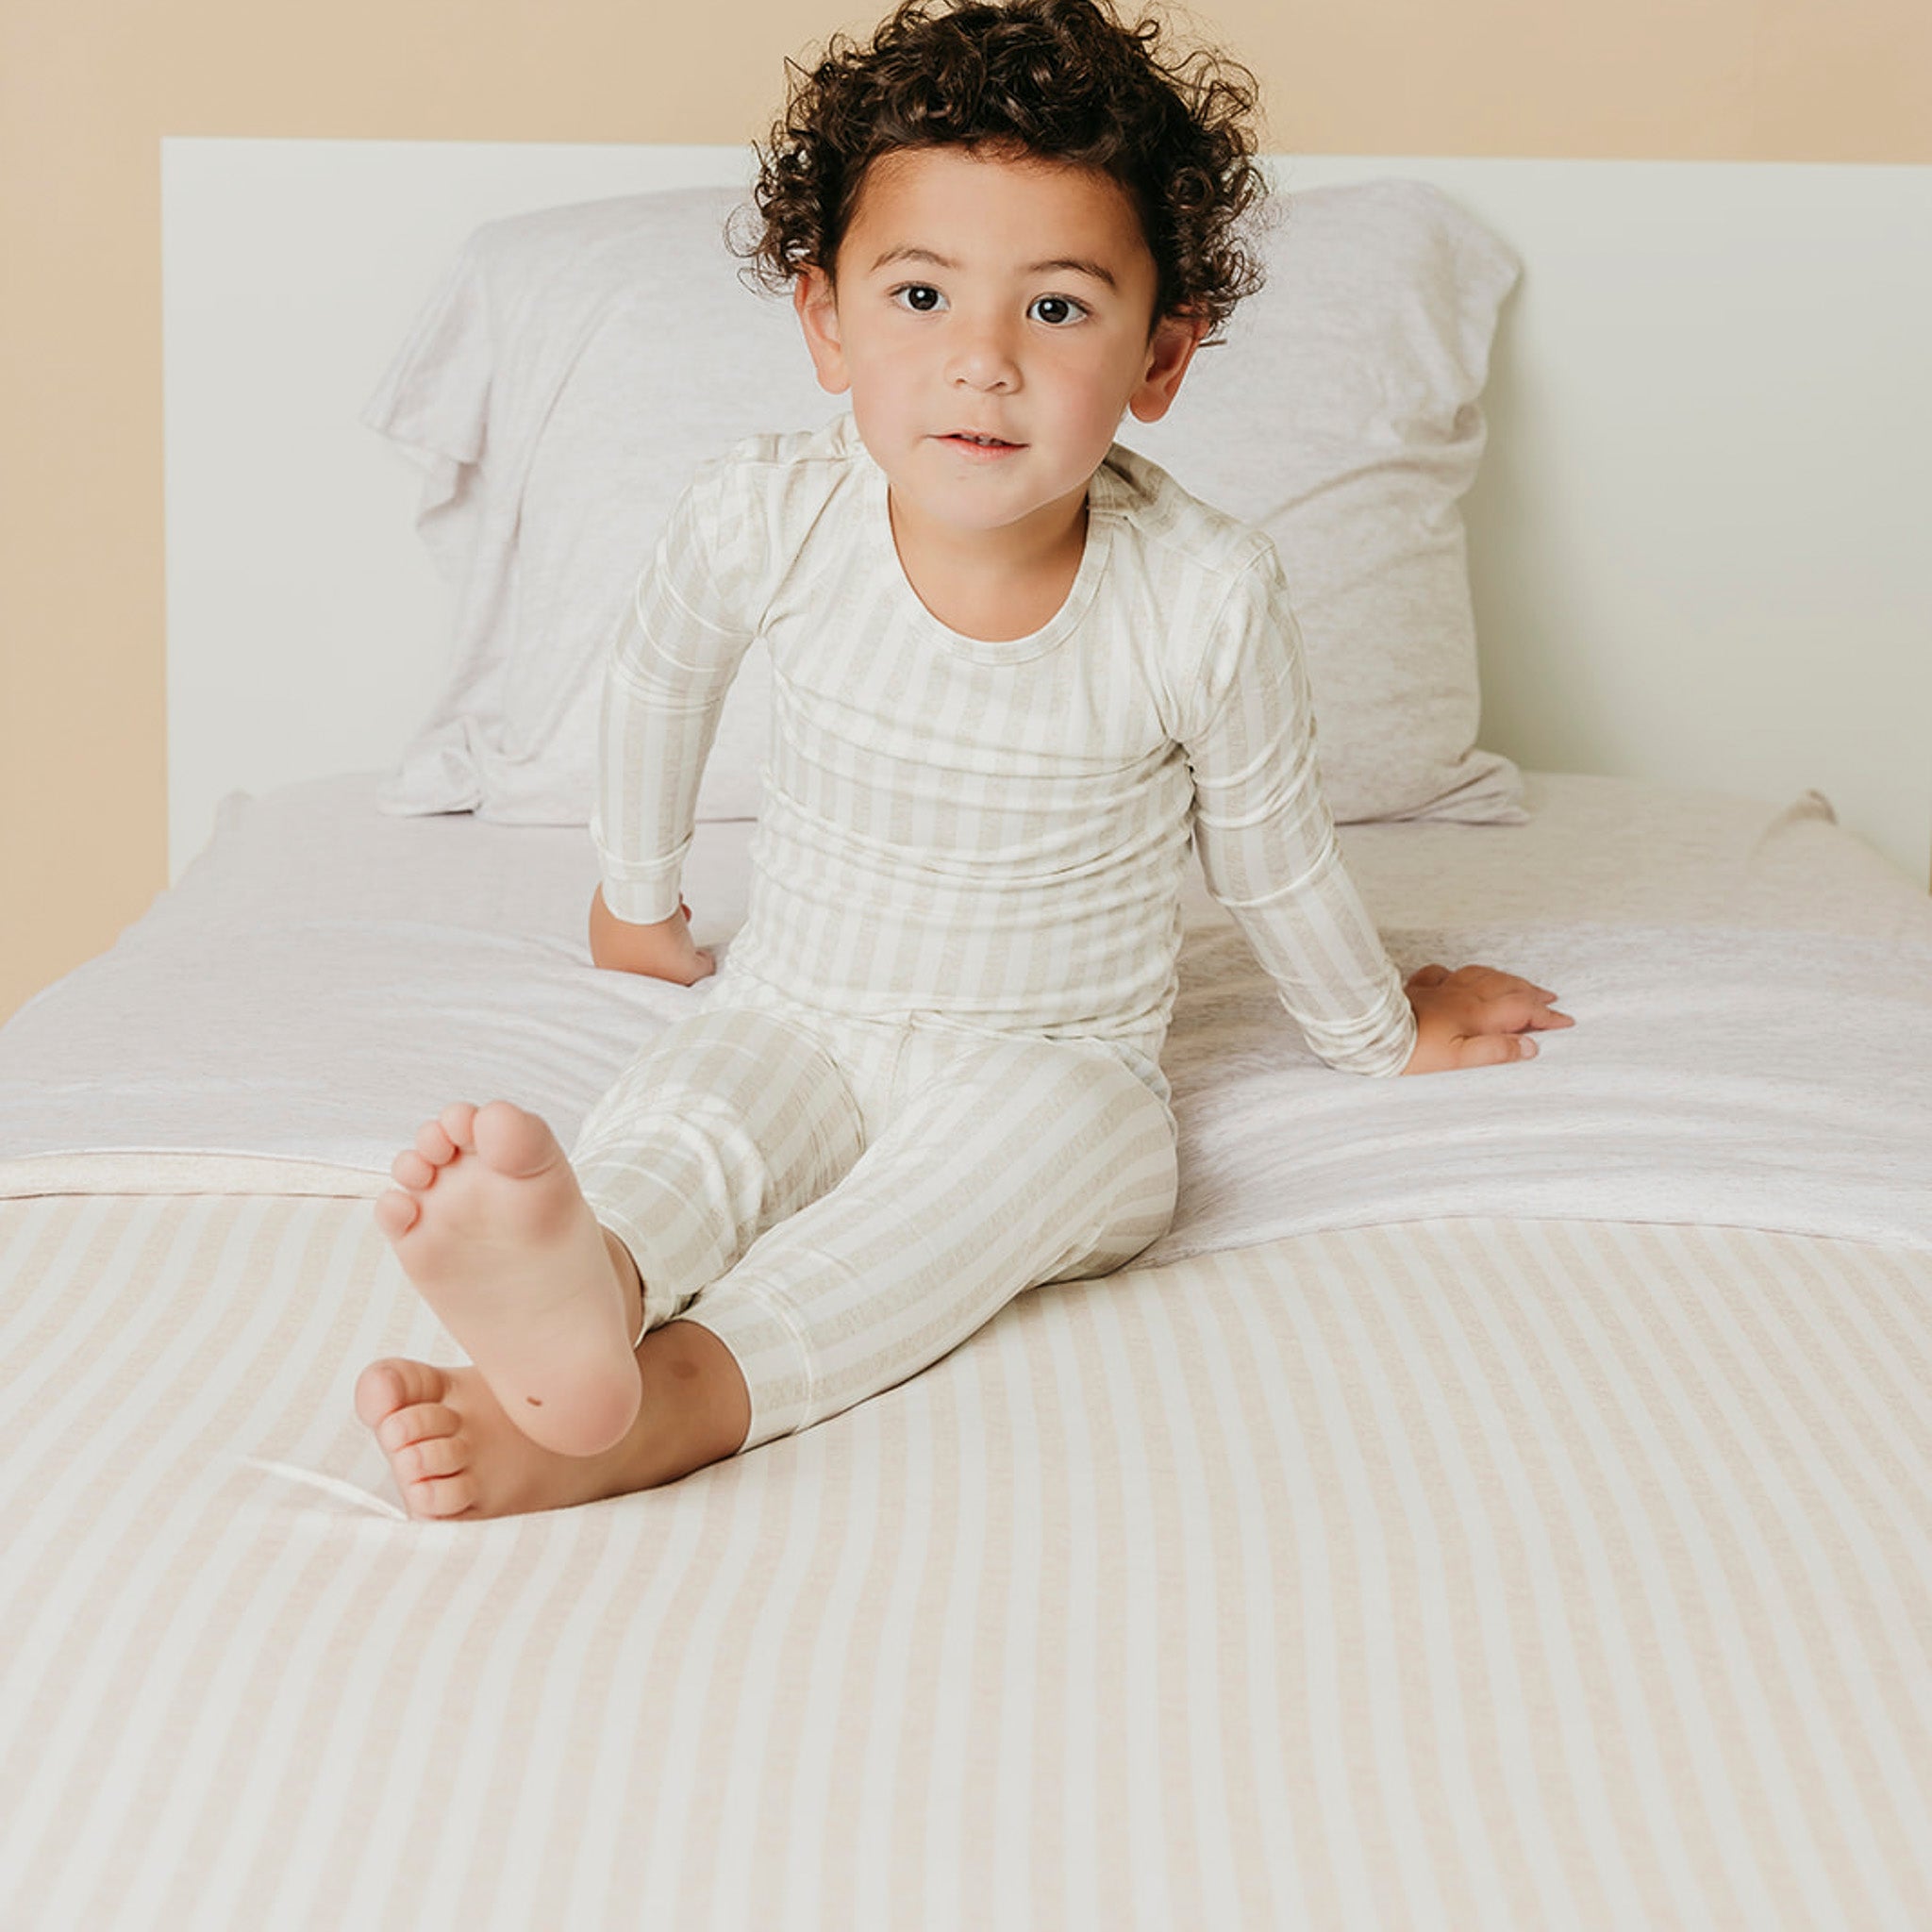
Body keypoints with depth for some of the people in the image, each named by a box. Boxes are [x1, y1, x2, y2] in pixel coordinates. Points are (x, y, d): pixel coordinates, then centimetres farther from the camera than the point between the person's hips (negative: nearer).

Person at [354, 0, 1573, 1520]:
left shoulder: (1204, 596, -18)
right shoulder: (766, 523, -14)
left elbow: (1273, 854, 2)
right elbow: (663, 674, 12)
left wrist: (1387, 1037, 19)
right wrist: (640, 897, 26)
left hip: (1059, 1066, -1)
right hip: (799, 1020, 2)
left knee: (1045, 1133, -34)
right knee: (689, 1109, -30)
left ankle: (679, 1402, -55)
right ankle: (582, 1294, -64)